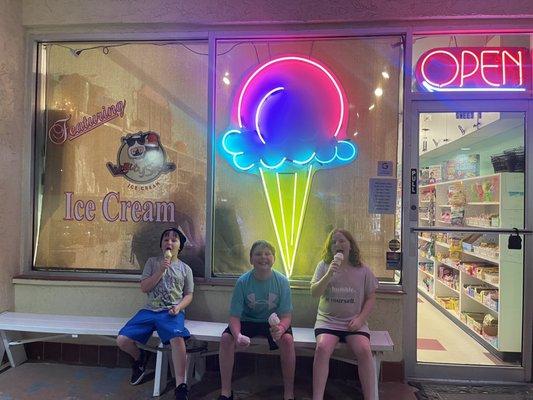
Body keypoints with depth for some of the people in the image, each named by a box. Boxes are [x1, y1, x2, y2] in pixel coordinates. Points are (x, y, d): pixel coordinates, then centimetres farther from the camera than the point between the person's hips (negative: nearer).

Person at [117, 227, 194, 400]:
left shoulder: (185, 268, 10)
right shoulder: (152, 262, 11)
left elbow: (189, 295, 10)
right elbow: (144, 288, 2)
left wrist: (178, 307, -10)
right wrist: (161, 271, -10)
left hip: (172, 312, -2)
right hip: (150, 310, 3)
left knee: (177, 339, -33)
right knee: (122, 340, -13)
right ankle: (140, 358, 21)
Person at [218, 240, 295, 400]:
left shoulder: (282, 281, -16)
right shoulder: (243, 282, -16)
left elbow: (286, 315, -14)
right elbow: (234, 316, -14)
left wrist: (280, 328, -38)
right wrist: (238, 335, -35)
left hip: (273, 322, -1)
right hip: (248, 320, 1)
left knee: (287, 339, -29)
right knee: (226, 338, -23)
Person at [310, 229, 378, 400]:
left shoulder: (363, 270, 4)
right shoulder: (324, 266, 2)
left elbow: (371, 298, 8)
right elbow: (314, 293, -6)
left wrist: (360, 318, -7)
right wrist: (330, 273, -20)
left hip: (354, 322, 1)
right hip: (328, 320, 0)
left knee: (364, 350, -26)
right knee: (322, 348, -27)